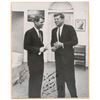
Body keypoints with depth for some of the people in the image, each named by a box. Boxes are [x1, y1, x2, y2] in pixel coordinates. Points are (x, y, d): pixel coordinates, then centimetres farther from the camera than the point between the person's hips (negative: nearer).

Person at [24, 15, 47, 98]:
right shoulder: (29, 33, -13)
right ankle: (33, 96, 13)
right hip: (33, 60, -8)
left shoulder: (41, 32, 12)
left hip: (40, 59, 8)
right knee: (34, 80, 0)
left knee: (39, 79, 12)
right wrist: (38, 49, -18)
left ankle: (37, 96, 23)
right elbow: (26, 46, -14)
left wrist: (43, 48, 0)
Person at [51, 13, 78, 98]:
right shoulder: (54, 30, 12)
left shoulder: (69, 28, -5)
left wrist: (62, 44, -17)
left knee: (69, 76, -3)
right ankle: (60, 95, 22)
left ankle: (74, 95, 11)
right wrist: (53, 47, -2)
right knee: (59, 75, 10)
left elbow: (75, 41, -11)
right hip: (58, 56, 6)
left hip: (67, 56, -6)